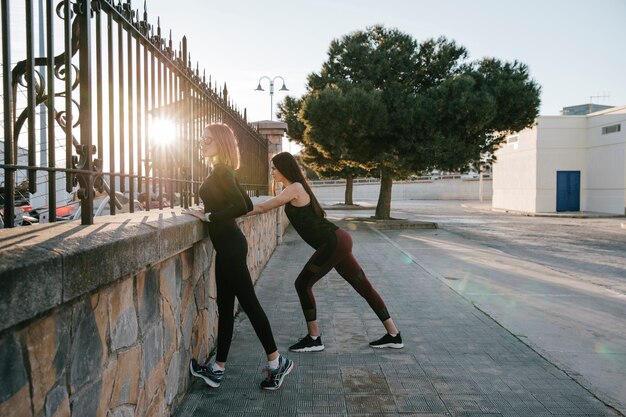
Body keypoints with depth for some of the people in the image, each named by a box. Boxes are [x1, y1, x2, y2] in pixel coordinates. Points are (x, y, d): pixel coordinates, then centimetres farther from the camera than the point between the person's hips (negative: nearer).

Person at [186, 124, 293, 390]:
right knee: (224, 305, 12)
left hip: (229, 247, -10)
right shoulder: (223, 171, 14)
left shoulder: (220, 171, -14)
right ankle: (218, 368, 21)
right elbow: (246, 205, 18)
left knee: (248, 302, -1)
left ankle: (276, 362, 11)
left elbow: (242, 207, -24)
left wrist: (208, 216, -16)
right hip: (228, 245, 10)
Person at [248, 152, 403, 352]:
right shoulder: (293, 188, 17)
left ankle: (314, 339, 8)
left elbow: (263, 207, -13)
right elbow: (266, 206, 20)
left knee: (303, 284, -1)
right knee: (363, 287, 11)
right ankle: (394, 335, 19)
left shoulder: (294, 188, -12)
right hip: (337, 241, 10)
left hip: (333, 243, -10)